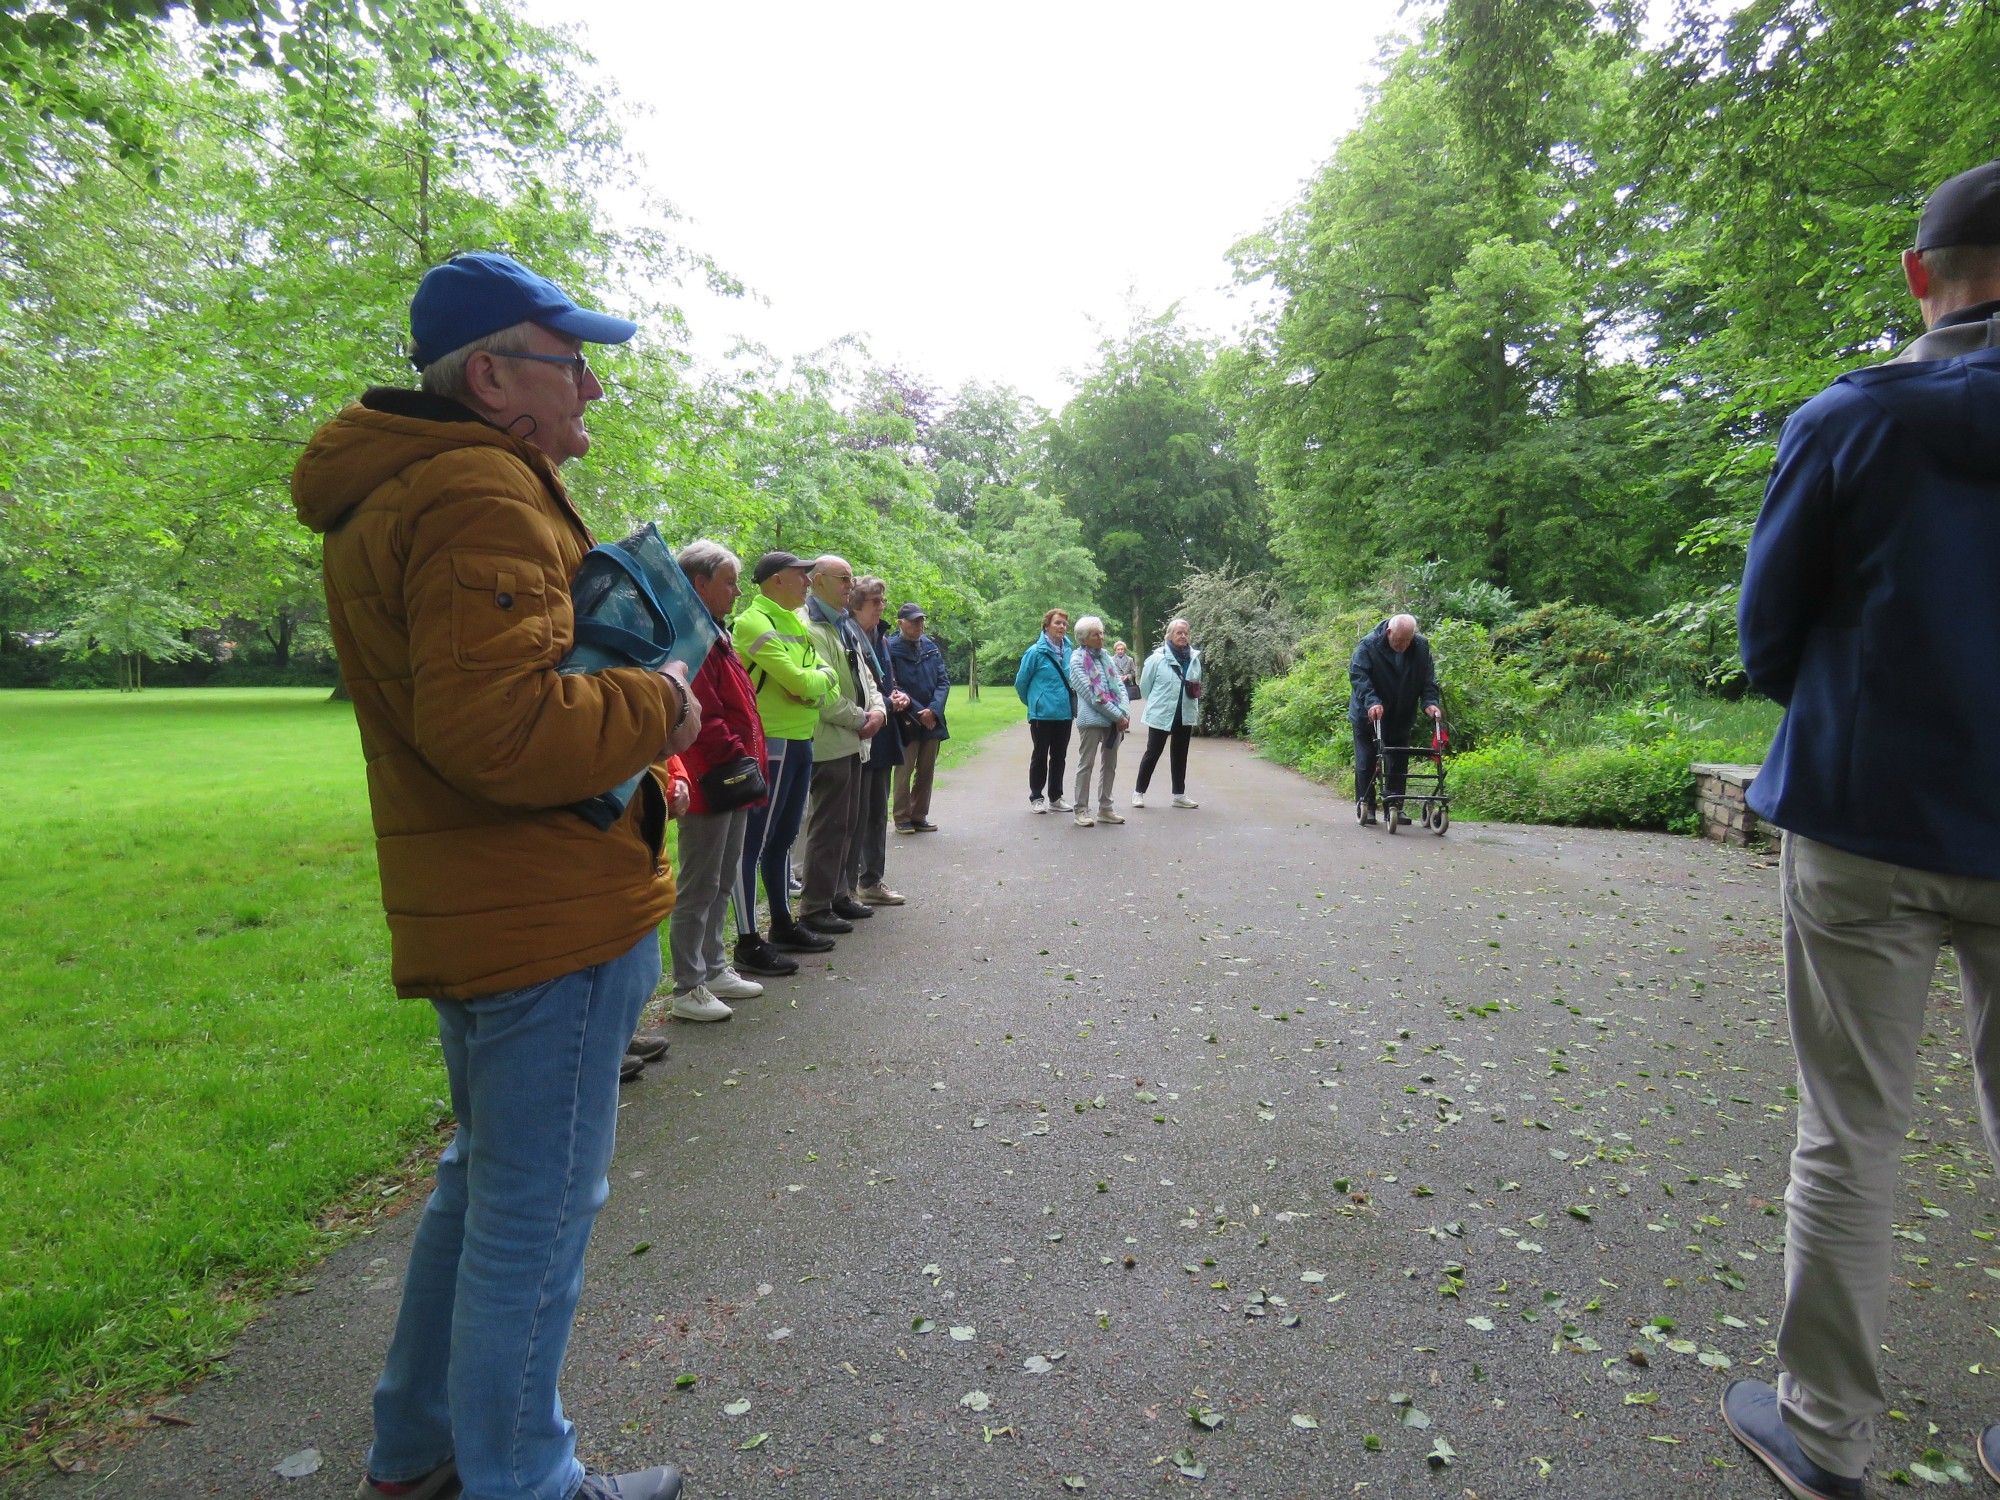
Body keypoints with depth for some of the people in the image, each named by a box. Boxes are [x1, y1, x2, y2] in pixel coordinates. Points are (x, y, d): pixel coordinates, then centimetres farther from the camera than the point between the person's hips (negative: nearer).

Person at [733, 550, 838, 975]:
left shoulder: (794, 621, 16)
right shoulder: (754, 622, -13)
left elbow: (823, 677, 13)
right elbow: (799, 682, -21)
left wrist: (816, 682, -9)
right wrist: (820, 677, -1)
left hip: (800, 742, 10)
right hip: (770, 744, -10)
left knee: (783, 837, 18)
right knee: (753, 841, -3)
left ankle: (783, 924, 30)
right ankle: (748, 943, 3)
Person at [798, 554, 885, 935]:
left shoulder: (846, 626, 16)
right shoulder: (810, 628, -15)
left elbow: (863, 675, 19)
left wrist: (878, 709, 0)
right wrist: (860, 720, -12)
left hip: (851, 741, 10)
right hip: (829, 743, -10)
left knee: (848, 825, 16)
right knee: (828, 827, -4)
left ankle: (839, 894, 27)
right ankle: (814, 908, 4)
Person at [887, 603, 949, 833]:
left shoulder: (931, 647, 7)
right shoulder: (891, 648, -9)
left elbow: (944, 681, 5)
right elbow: (893, 687, -12)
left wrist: (933, 710, -10)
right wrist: (919, 713, -12)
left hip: (932, 720, 5)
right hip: (906, 722, -5)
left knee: (926, 772, 10)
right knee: (904, 771, 0)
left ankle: (919, 816, 21)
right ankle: (902, 819, 13)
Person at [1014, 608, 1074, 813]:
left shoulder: (1070, 651, 3)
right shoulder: (1036, 652, -10)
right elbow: (1020, 682, -2)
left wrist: (1073, 706, 15)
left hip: (1065, 713, 5)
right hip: (1042, 714, -4)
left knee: (1059, 756, 13)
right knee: (1040, 756, 6)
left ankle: (1055, 797, 24)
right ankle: (1036, 797, 17)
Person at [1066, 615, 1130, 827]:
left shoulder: (1106, 656, 14)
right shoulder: (1077, 660, -6)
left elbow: (1119, 685, 11)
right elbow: (1092, 695, -13)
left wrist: (1124, 713, -5)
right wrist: (1118, 716, -14)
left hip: (1114, 720, 6)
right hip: (1092, 719, -6)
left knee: (1110, 765, 11)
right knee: (1086, 765, -1)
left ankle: (1105, 808, 20)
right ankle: (1081, 810, 6)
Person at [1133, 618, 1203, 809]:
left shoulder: (1194, 658, 1)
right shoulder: (1157, 658, -13)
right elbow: (1144, 684, -3)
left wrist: (1195, 710, 12)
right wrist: (1155, 703, 7)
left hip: (1185, 715, 5)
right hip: (1160, 715, -4)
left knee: (1180, 754, 13)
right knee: (1153, 753, 3)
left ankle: (1179, 794, 22)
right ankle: (1139, 792, 14)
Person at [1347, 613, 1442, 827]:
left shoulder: (1421, 646, -8)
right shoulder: (1369, 645, -19)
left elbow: (1428, 678, -2)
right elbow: (1357, 674, -22)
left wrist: (1429, 702, -18)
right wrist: (1371, 702, -34)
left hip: (1400, 718, 4)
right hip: (1367, 716, -3)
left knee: (1399, 763, 7)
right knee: (1366, 762, 1)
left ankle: (1394, 806, 16)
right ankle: (1366, 807, 8)